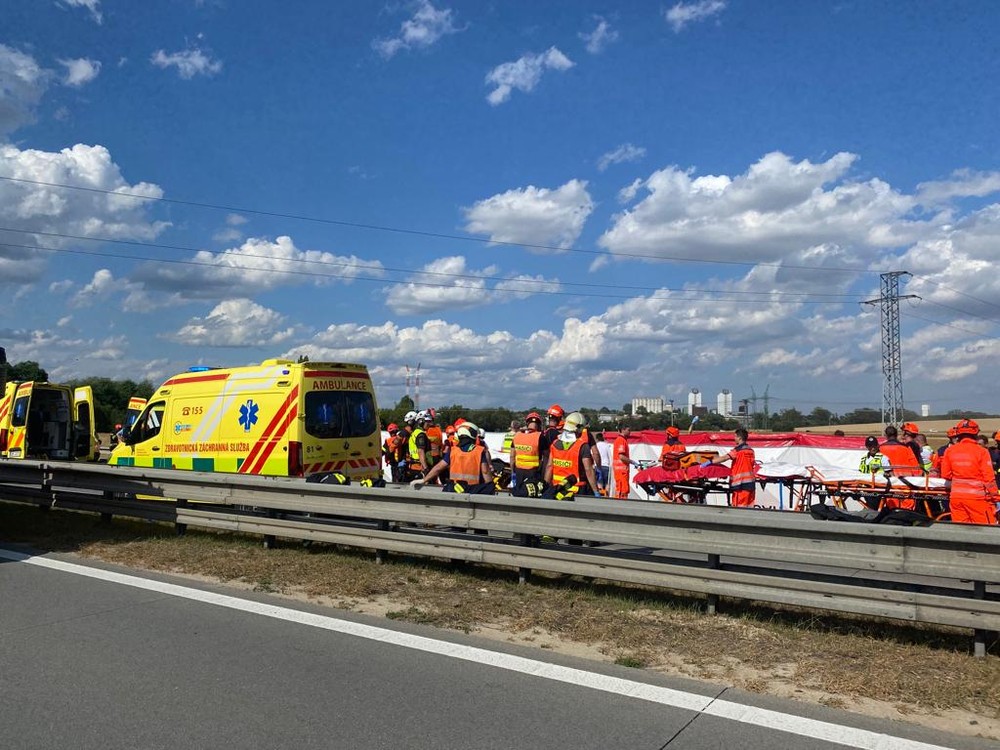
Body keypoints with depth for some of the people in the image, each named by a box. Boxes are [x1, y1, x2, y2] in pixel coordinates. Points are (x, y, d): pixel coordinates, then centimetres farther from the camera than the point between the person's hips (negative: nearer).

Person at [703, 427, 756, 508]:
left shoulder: (738, 450, -10)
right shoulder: (750, 450, 13)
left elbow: (725, 458, -20)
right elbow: (752, 463, 17)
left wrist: (710, 462, -22)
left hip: (741, 483, -7)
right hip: (751, 482, 8)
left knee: (740, 507, -5)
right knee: (749, 506, 10)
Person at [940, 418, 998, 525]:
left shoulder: (950, 451, 3)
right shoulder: (981, 451, -8)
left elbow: (945, 475, 7)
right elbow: (989, 477, -9)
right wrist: (994, 496, 0)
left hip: (956, 496, 4)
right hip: (976, 496, -4)